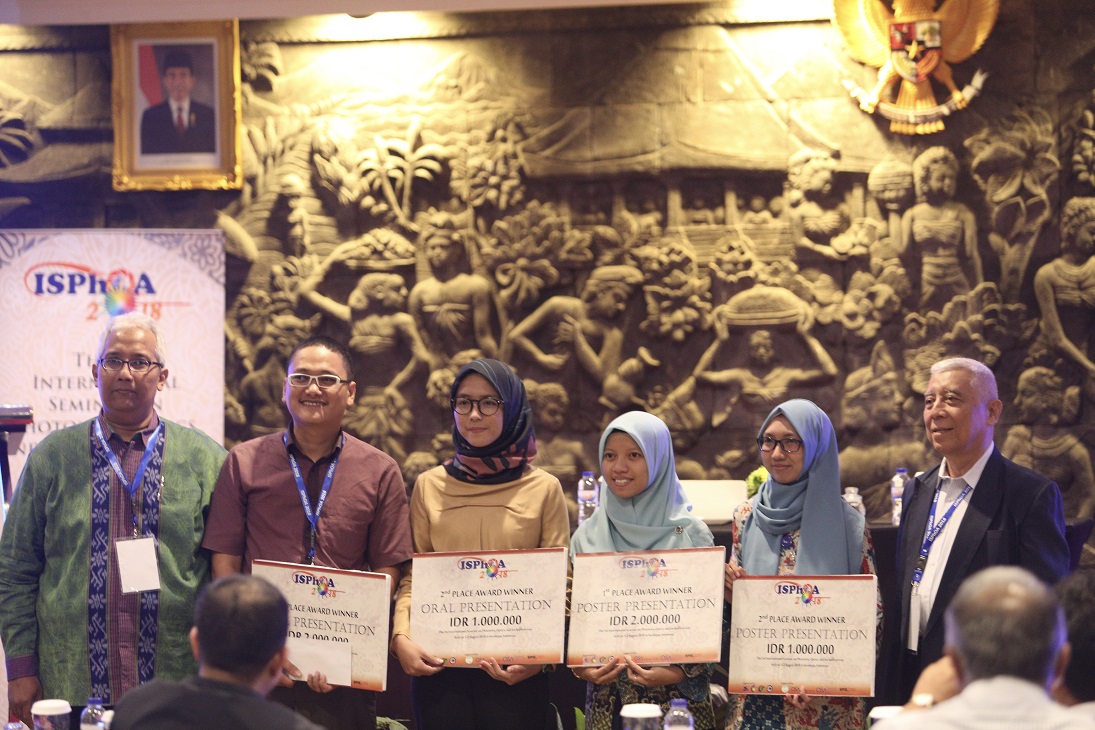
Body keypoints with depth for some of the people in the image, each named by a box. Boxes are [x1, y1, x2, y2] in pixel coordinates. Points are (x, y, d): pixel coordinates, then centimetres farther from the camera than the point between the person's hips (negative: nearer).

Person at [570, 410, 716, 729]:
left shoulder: (690, 533, -2)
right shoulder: (587, 536, 5)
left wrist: (679, 671, -15)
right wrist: (580, 666, -8)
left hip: (677, 694, -2)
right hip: (606, 694, 2)